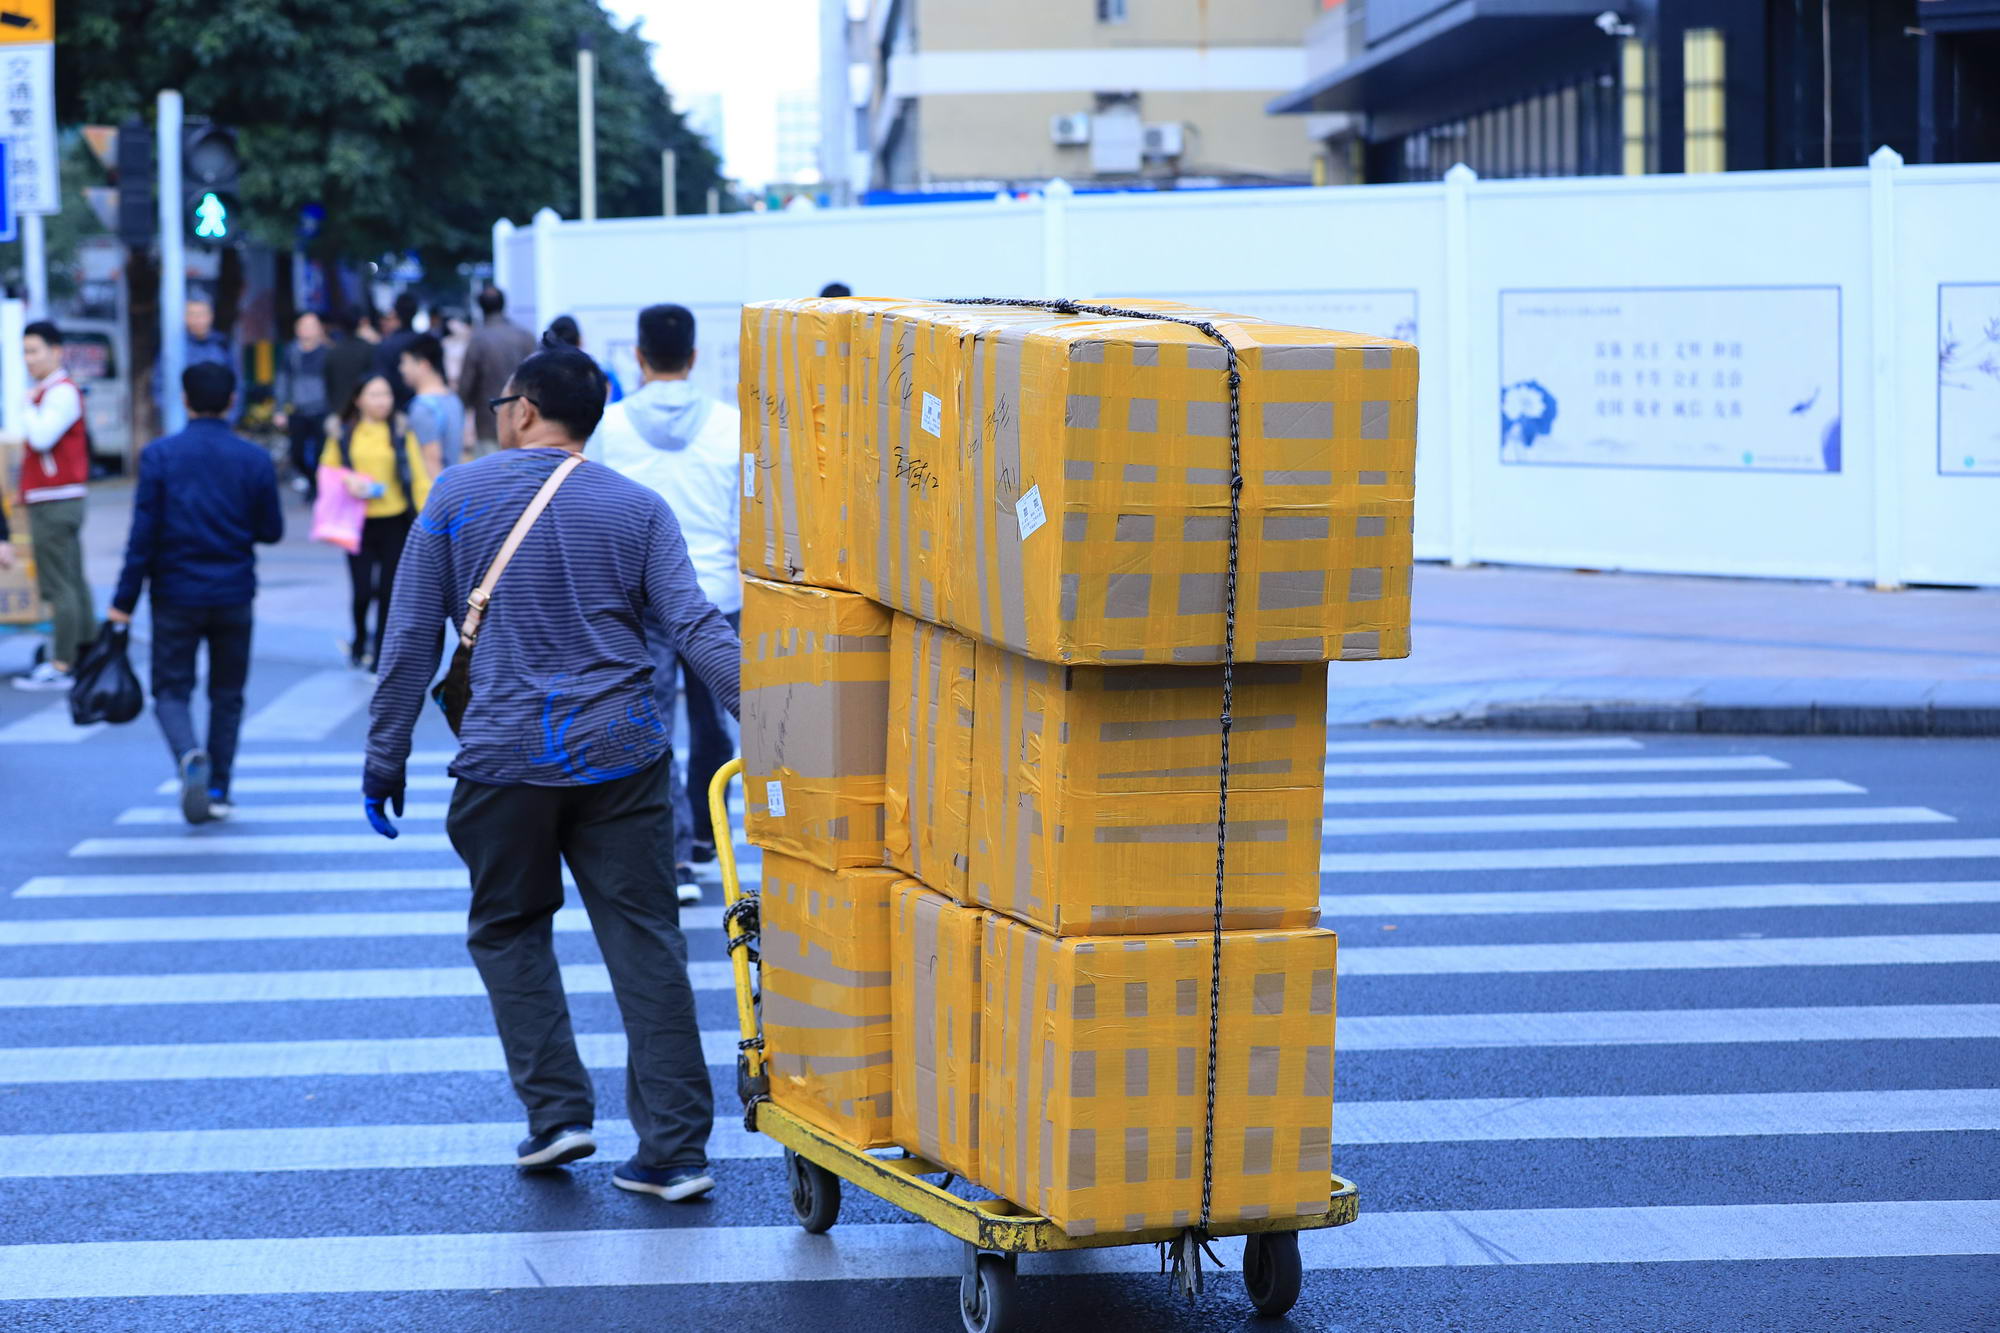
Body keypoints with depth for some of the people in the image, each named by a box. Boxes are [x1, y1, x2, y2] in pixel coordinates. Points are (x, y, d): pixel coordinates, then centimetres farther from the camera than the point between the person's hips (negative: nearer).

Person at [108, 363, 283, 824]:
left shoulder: (159, 456, -8)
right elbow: (271, 530, 3)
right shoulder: (255, 460, -3)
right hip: (234, 595, 2)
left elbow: (143, 533, -10)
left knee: (171, 690, 6)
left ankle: (190, 756, -23)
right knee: (227, 695, 14)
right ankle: (217, 790, 15)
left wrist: (124, 600, -5)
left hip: (176, 595, -2)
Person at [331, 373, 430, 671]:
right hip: (360, 522, 0)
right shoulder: (344, 434, 4)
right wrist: (347, 484, -12)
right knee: (363, 589, -4)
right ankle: (360, 641, 24)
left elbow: (419, 476, -2)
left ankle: (381, 654, 16)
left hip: (395, 523, 0)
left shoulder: (402, 432, 0)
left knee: (389, 592, 2)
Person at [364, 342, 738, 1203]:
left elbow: (411, 639, 4)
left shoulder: (460, 495, 3)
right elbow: (699, 630, -4)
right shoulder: (637, 508, 6)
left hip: (507, 755, -1)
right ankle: (675, 1149, 1)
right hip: (622, 752, 2)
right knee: (644, 941, 3)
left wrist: (385, 758, 10)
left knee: (509, 930, 18)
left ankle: (557, 1112, 9)